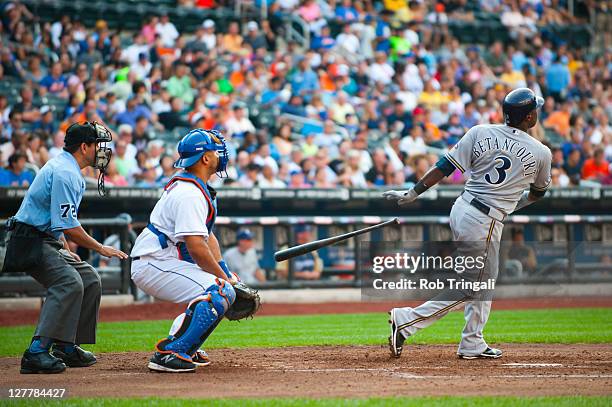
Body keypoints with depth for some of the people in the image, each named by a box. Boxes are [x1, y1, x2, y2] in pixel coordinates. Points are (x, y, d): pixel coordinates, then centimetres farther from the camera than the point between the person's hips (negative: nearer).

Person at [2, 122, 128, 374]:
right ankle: (37, 352, -32)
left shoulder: (67, 169, 17)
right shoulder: (64, 173, -18)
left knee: (90, 279, 11)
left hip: (48, 241, 11)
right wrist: (100, 249, -15)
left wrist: (66, 250, 18)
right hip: (30, 242, -11)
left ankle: (67, 347, 13)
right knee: (69, 283, -27)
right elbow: (68, 225, -23)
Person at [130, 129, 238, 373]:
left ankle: (186, 347, 15)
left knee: (225, 286, 20)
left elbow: (207, 236, 17)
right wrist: (223, 277, -15)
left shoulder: (199, 188, 16)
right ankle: (169, 353, -26)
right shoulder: (190, 193, -19)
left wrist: (227, 274, 6)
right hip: (153, 266, -11)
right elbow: (196, 247, -26)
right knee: (220, 293, -24)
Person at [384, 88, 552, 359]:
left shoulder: (480, 133, 1)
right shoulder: (541, 153, -3)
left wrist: (412, 194, 1)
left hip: (461, 209, 6)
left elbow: (445, 167, -3)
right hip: (486, 222, -6)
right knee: (468, 289, 2)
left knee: (484, 281, 22)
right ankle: (406, 321, -9)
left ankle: (473, 345, 25)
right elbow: (538, 192, 15)